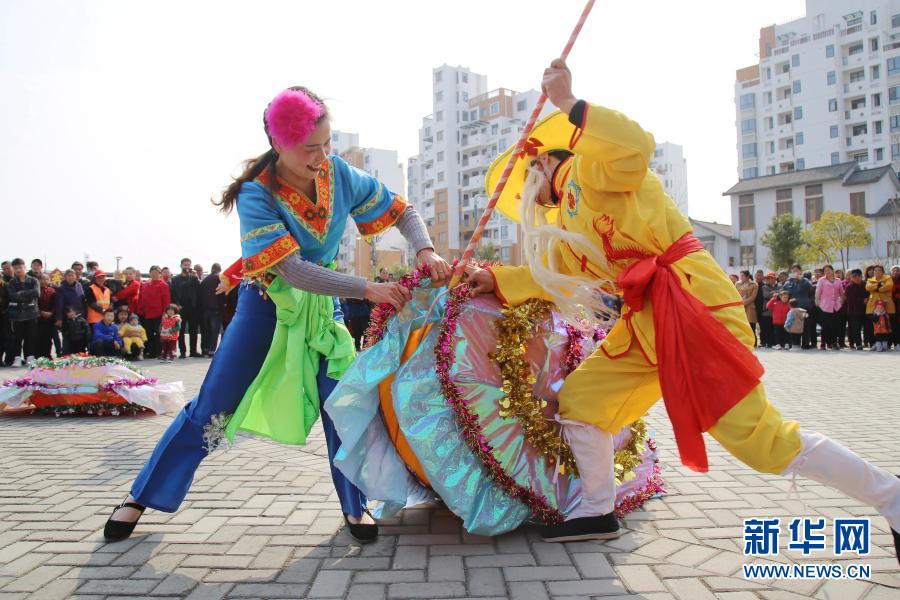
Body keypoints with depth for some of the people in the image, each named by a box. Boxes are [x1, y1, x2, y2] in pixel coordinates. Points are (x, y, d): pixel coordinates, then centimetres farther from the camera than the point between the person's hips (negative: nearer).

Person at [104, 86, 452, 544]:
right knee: (210, 408, 3)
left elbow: (402, 211, -5)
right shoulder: (257, 195, -24)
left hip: (322, 305, 3)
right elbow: (293, 269, -33)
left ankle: (354, 506, 11)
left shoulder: (340, 175, -14)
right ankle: (142, 496, 22)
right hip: (266, 304, -2)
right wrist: (368, 290, -38)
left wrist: (425, 251, -26)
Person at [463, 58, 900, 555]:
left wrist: (567, 103, -21)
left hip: (693, 304, -9)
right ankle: (597, 512, 24)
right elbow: (550, 277, 27)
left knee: (757, 436, -8)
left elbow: (634, 146, -23)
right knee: (580, 398, 9)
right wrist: (497, 280, 19)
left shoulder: (587, 171, -2)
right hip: (646, 321, 9)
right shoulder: (566, 224, 24)